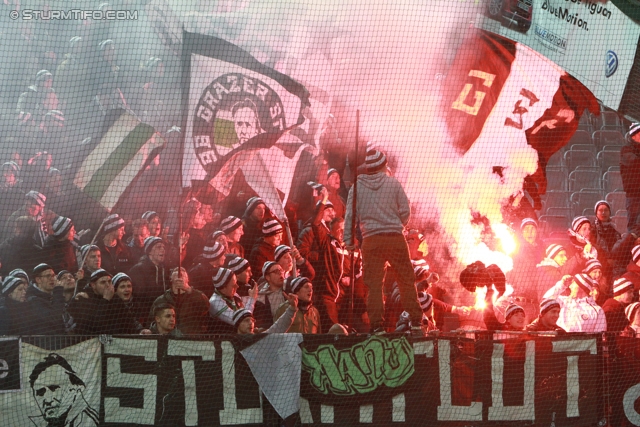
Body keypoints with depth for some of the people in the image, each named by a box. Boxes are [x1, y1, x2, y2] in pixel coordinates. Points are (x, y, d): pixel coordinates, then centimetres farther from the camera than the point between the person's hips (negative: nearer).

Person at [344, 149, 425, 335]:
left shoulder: (357, 187, 3)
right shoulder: (393, 183, 3)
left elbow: (350, 215, 2)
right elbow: (405, 211, 3)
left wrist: (349, 241, 7)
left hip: (371, 240, 0)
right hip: (396, 238, 0)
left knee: (374, 284, 3)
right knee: (406, 280, 7)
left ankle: (377, 325, -1)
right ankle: (416, 323, 6)